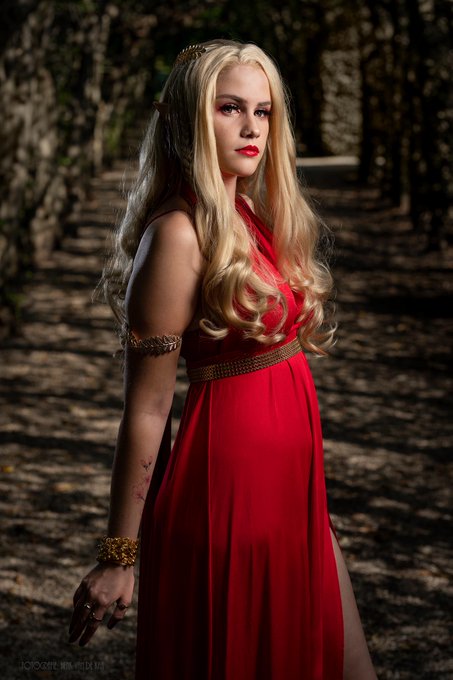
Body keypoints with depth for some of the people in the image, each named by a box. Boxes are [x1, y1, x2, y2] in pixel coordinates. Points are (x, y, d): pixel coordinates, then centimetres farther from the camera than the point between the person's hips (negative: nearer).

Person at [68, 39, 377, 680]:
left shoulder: (253, 217, 10)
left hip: (291, 479, 9)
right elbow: (147, 410, -17)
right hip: (226, 477, -8)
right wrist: (119, 557, -15)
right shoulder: (179, 234, -17)